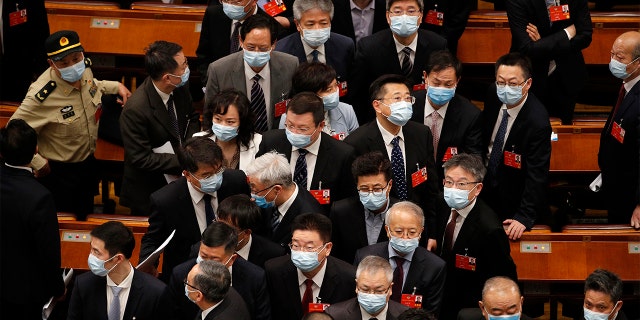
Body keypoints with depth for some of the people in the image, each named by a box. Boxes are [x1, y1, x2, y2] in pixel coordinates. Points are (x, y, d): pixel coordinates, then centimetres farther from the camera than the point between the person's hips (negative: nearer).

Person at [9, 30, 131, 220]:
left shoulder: (85, 69, -14)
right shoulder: (42, 96, -36)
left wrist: (117, 87, 2)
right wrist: (38, 163, -22)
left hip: (88, 161, 7)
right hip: (58, 171, -7)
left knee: (86, 214, 28)